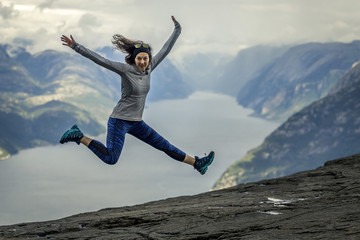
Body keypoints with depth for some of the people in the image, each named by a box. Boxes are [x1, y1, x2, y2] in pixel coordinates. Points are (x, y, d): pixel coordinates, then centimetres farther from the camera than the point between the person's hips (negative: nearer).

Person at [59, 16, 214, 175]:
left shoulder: (148, 68, 3)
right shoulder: (126, 70, -15)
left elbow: (165, 50, 13)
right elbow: (100, 60, -20)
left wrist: (177, 30, 21)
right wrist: (76, 47, -25)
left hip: (136, 123, 7)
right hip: (119, 121, -7)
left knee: (164, 145, 13)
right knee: (111, 159, -15)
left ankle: (196, 163, 20)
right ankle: (79, 137, -1)